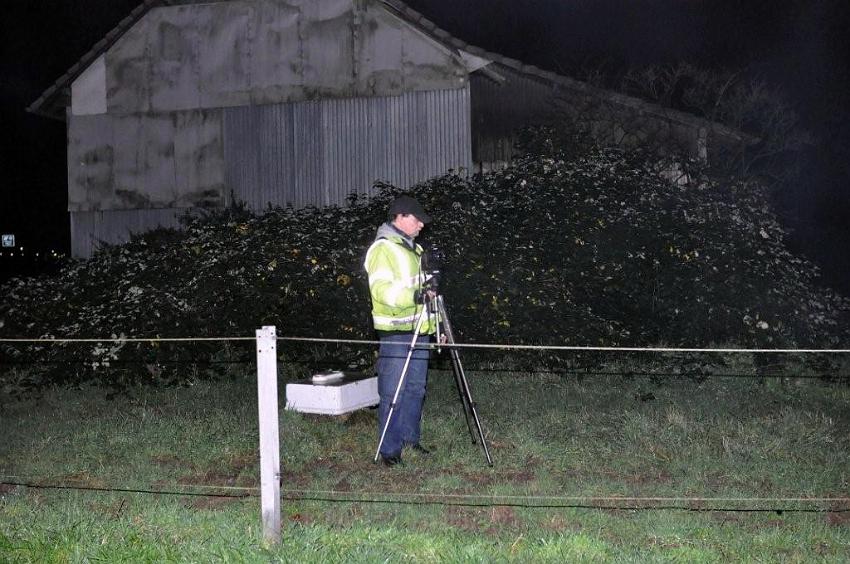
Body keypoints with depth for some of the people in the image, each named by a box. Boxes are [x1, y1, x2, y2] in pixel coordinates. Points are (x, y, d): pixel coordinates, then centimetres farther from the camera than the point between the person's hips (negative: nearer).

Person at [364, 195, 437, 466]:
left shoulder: (413, 248, 19)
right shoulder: (382, 248, -10)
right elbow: (382, 291, -21)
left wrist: (435, 323, 23)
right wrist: (415, 295, -31)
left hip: (419, 330, 9)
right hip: (396, 331, -9)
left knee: (416, 388, 13)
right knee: (393, 392, -4)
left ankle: (410, 439, 24)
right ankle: (390, 449, 2)